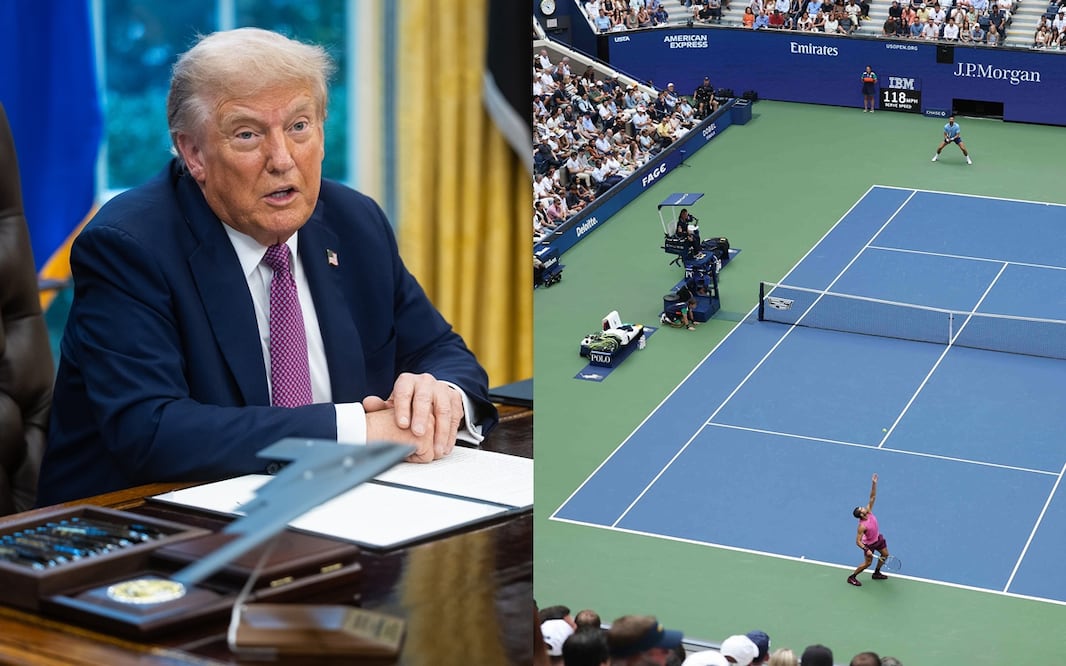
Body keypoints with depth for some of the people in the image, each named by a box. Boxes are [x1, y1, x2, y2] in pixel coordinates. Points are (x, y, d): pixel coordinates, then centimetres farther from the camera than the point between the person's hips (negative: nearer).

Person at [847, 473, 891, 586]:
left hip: (878, 538, 7)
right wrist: (866, 550, -42)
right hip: (869, 544, -7)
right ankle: (852, 577, 20)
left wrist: (874, 483, -37)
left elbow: (873, 497, -25)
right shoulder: (862, 526, -37)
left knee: (885, 555, 20)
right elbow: (858, 542, -32)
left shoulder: (868, 511, -22)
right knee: (867, 563, 4)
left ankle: (876, 573, 40)